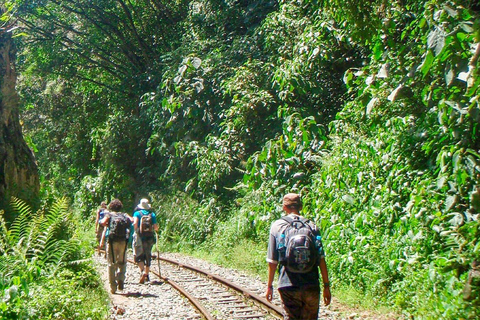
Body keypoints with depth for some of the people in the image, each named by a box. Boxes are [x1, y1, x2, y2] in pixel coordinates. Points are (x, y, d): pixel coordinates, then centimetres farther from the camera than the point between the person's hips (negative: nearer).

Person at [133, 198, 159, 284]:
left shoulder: (137, 213, -1)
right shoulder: (152, 214, 4)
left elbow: (135, 223, -19)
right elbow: (156, 227, 0)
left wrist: (136, 230, -4)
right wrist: (156, 229, 21)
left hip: (140, 237, -2)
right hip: (150, 238, 2)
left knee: (139, 256, 4)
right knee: (148, 256, 13)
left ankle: (143, 271, -19)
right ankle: (147, 275, 17)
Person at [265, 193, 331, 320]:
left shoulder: (277, 226, -1)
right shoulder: (312, 226, 3)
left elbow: (272, 261, -1)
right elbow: (321, 259, 0)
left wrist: (269, 286, 9)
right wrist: (326, 285, 6)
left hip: (288, 286, -1)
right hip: (311, 287, 2)